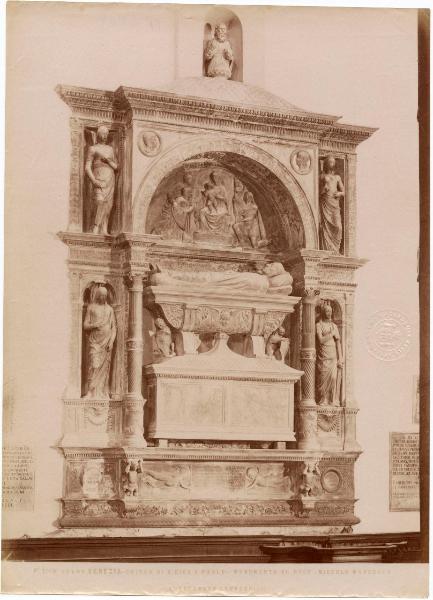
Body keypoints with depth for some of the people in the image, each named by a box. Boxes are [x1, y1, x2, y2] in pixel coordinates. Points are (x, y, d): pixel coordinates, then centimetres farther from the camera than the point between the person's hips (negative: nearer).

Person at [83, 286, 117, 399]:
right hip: (95, 340, -2)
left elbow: (114, 327, 10)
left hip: (107, 341, 2)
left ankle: (103, 393, 0)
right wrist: (94, 325, -15)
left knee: (104, 366, -2)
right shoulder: (91, 307, 8)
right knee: (94, 365, -14)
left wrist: (111, 341, -3)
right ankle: (91, 392, -17)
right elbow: (85, 326, 5)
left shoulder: (109, 309, 13)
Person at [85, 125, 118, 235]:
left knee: (108, 205, -3)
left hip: (110, 178, 5)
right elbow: (87, 167, -1)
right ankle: (96, 229, -25)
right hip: (99, 178, -5)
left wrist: (109, 161, -1)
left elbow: (116, 167, 20)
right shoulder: (93, 148, 7)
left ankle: (104, 230, -5)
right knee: (101, 202, -21)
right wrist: (93, 180, -15)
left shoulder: (110, 149, 23)